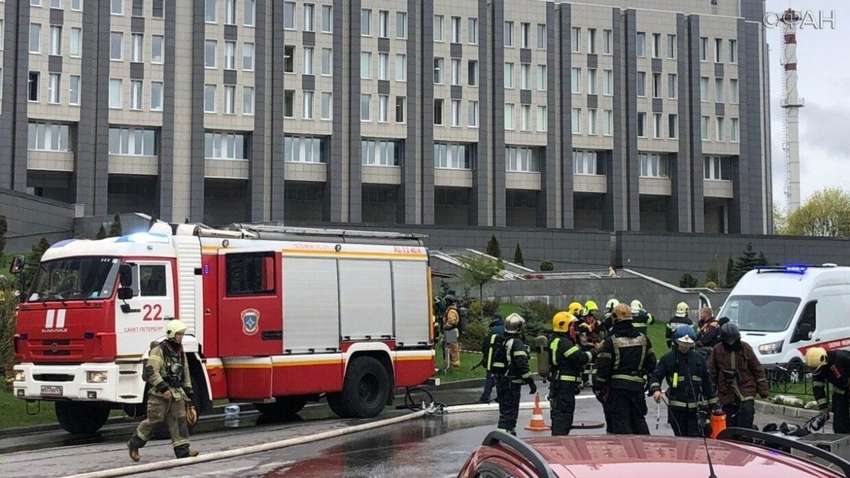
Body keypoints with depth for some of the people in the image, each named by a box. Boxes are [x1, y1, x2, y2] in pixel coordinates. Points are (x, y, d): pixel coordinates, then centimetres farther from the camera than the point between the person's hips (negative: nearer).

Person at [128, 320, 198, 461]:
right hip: (160, 392, -7)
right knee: (154, 419, -3)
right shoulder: (159, 350, -12)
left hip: (176, 392, 7)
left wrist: (188, 391, 16)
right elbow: (151, 372, -19)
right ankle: (134, 444, 15)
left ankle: (182, 450, -5)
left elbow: (185, 372, 21)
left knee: (179, 419, -3)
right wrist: (164, 388, -23)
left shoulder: (180, 351, 13)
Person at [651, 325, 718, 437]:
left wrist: (712, 403, 16)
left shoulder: (699, 359, 12)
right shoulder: (668, 358, 2)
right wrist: (656, 389, -22)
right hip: (676, 407, -2)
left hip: (695, 407, 2)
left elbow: (707, 382, 17)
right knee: (680, 437, 3)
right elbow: (656, 376, -2)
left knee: (697, 437, -4)